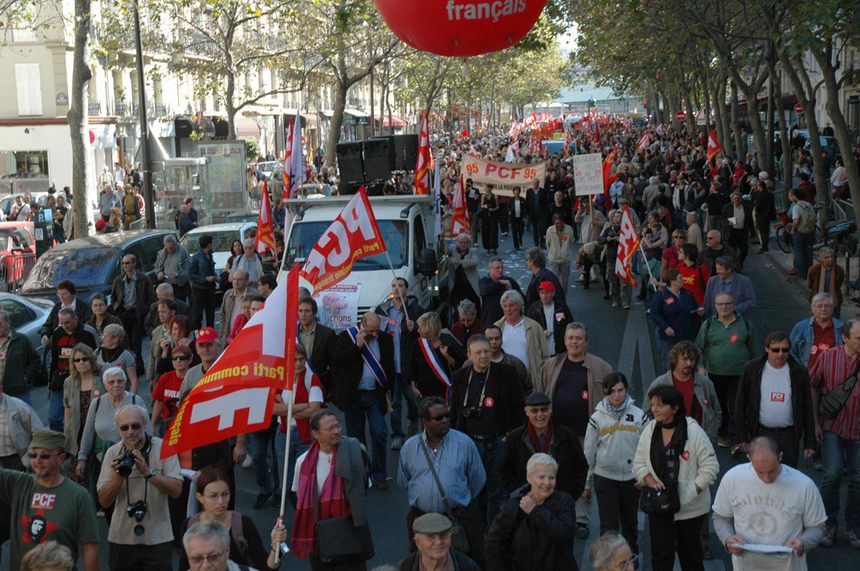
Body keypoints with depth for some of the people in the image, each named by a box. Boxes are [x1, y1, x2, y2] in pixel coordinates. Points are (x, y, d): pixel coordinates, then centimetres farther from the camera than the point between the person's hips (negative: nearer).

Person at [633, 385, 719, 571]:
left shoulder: (693, 431, -11)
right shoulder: (649, 431, 1)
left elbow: (710, 467, -8)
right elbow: (639, 464, 9)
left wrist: (691, 491, -15)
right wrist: (651, 481, -11)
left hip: (691, 506, -2)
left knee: (690, 552, 12)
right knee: (660, 554, 1)